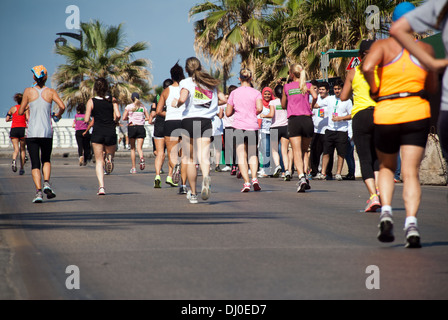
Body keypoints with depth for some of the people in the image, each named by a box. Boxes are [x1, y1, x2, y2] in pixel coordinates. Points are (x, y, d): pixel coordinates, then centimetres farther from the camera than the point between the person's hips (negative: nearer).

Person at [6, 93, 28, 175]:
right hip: (23, 128, -1)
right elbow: (28, 118, -9)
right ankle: (22, 168, 12)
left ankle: (14, 160, -36)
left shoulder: (12, 108, 10)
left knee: (16, 149, -3)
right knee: (22, 149, 13)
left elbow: (7, 119, 13)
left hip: (14, 129, 1)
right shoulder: (26, 108, 4)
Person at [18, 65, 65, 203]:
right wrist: (58, 115, 11)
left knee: (35, 164, 2)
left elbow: (20, 112, 3)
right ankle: (46, 183, -3)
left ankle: (38, 191, -14)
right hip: (47, 132, 1)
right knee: (46, 160, 21)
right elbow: (62, 106, -11)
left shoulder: (29, 91, 0)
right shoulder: (50, 92, 1)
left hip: (32, 133, -1)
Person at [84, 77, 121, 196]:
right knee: (110, 153, 25)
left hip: (97, 133, -1)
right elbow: (118, 116, -10)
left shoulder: (91, 102, -1)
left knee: (99, 161, 4)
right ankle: (109, 158, -12)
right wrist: (113, 123, 10)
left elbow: (86, 120, -6)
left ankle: (101, 186, -11)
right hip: (110, 133, 1)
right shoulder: (112, 100, 2)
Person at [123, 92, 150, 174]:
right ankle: (141, 158, -36)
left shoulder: (129, 107, 2)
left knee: (133, 148, 11)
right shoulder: (143, 107, 10)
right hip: (141, 127, 1)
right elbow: (148, 118, 9)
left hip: (132, 127, -1)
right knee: (139, 147, -2)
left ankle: (133, 168, 11)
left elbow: (124, 118, -5)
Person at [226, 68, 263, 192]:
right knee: (253, 154, 14)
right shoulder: (256, 93, 2)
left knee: (242, 156, 0)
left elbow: (228, 113, 6)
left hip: (239, 127, 0)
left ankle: (246, 182, -11)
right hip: (252, 126, 0)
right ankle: (254, 178, -5)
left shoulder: (234, 93, 5)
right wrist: (255, 113, 7)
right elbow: (259, 108, -13)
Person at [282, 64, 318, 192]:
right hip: (307, 119, 1)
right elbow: (315, 96, -11)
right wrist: (311, 106, 8)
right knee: (304, 151, 15)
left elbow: (283, 105, 16)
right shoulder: (308, 85, 8)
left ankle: (301, 177, -26)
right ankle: (304, 176, 12)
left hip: (293, 120, -1)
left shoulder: (287, 87, 9)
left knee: (297, 152, -8)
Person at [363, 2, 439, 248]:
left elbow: (367, 67, -21)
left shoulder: (383, 45, -1)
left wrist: (374, 89, -5)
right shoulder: (425, 49, 7)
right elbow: (433, 87, 15)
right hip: (417, 114, 0)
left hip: (386, 115, 0)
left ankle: (386, 211, -1)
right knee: (411, 172, -3)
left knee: (386, 168, 21)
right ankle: (411, 222, -23)